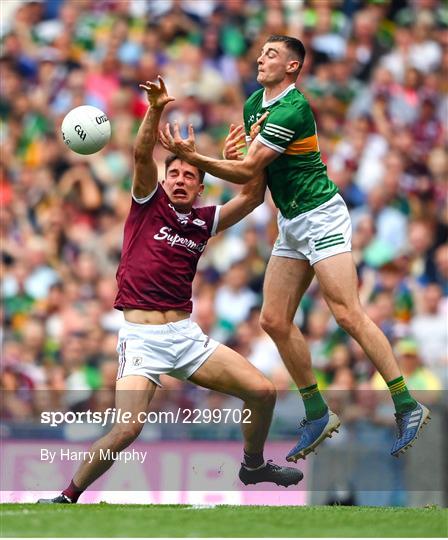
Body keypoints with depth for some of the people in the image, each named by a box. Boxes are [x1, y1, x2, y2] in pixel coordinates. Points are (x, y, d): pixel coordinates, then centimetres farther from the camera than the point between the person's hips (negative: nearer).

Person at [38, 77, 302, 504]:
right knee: (127, 429, -23)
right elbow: (141, 156, -12)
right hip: (141, 337, -5)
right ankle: (67, 497, -4)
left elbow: (251, 196, 11)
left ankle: (253, 465, 26)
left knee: (263, 392, -2)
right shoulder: (149, 204, 3)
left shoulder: (203, 221, 13)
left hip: (187, 336, 5)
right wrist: (155, 110, -27)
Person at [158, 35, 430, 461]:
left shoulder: (291, 110, -19)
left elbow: (247, 171, -20)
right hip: (290, 224, 9)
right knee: (275, 320, 3)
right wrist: (234, 145, 1)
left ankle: (407, 406, -12)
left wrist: (192, 157, -25)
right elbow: (247, 158, 25)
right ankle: (317, 415, 11)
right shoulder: (254, 103, 10)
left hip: (320, 215, -9)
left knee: (347, 315, -16)